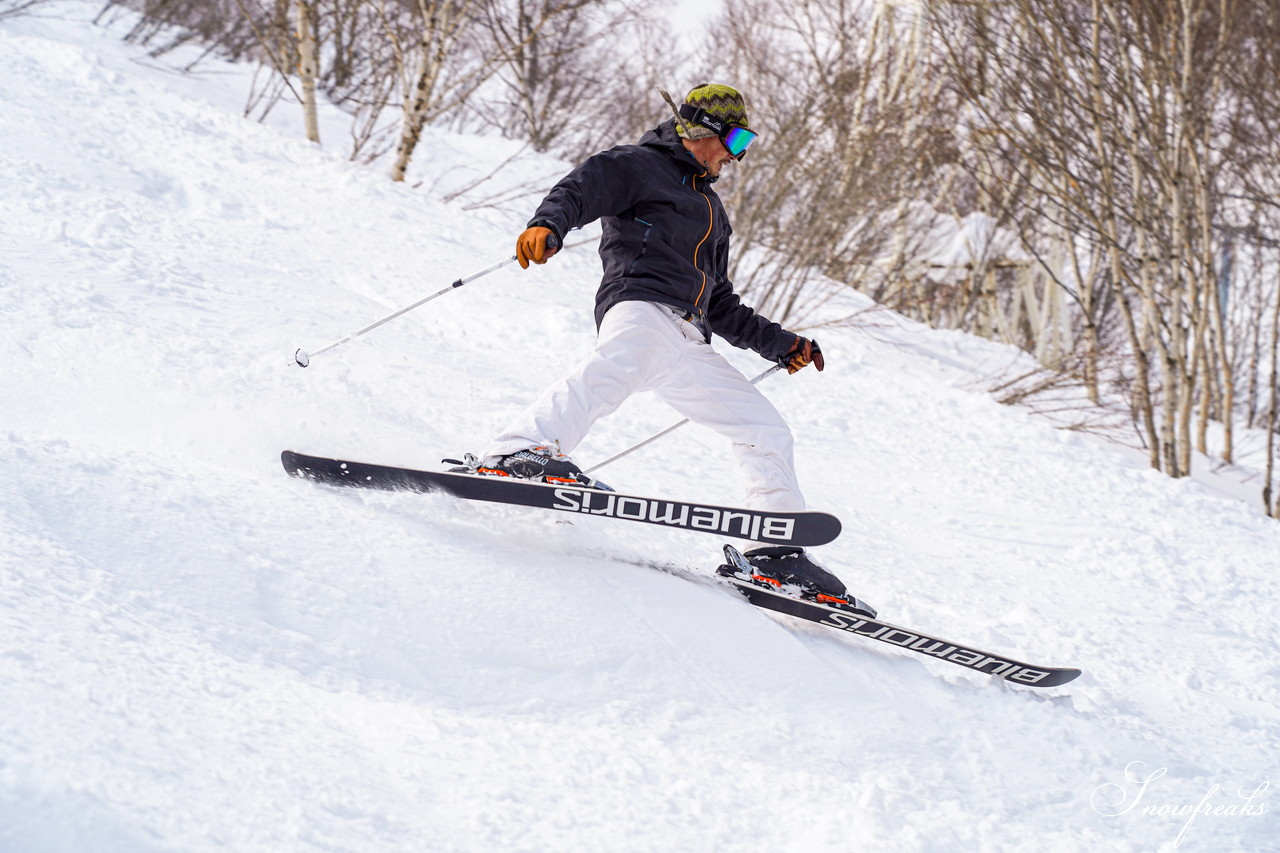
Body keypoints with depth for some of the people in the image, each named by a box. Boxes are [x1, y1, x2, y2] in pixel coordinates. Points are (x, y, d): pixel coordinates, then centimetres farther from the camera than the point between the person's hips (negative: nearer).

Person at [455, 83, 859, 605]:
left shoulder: (712, 211, 36)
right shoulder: (638, 167, 12)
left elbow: (722, 307, 40)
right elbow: (577, 190, -6)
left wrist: (781, 345, 33)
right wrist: (547, 227, -29)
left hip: (688, 343, 8)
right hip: (641, 307, -8)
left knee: (766, 430, 6)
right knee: (618, 368, -41)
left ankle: (777, 556, 10)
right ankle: (516, 455, -58)